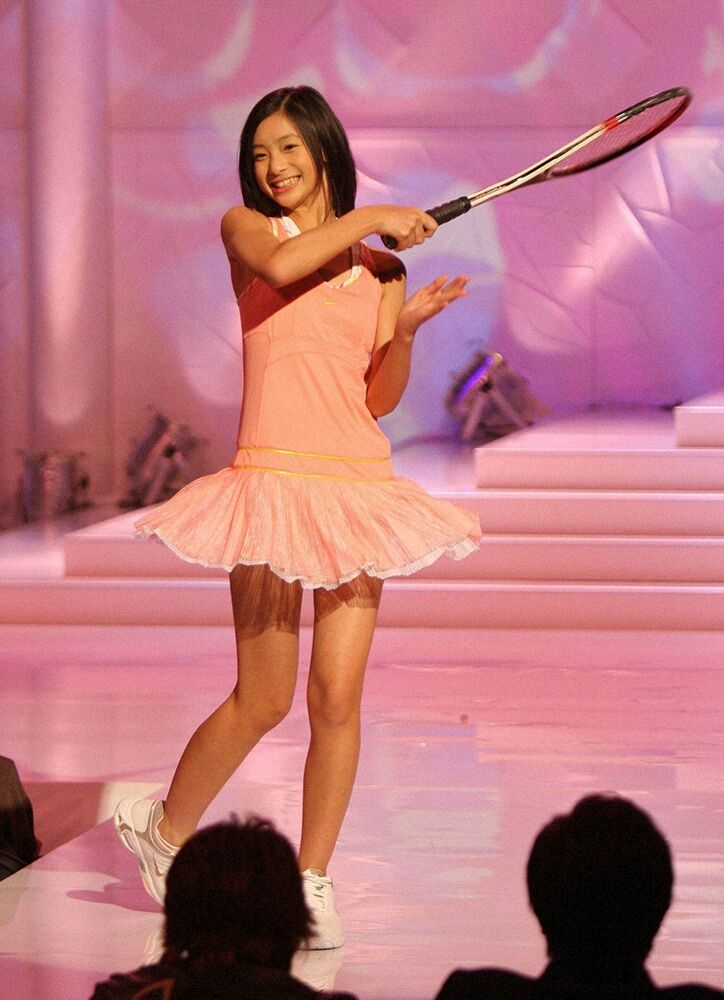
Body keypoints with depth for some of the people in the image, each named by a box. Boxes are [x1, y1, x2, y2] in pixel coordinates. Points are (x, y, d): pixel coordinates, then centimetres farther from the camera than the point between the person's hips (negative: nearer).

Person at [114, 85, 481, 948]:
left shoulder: (377, 262, 13)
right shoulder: (246, 227, 6)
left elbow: (382, 398, 8)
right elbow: (279, 264, -19)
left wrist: (406, 327, -8)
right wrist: (369, 219, -9)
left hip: (358, 481, 3)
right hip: (274, 477, -3)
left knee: (338, 695, -2)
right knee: (264, 700, -1)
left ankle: (312, 879, 11)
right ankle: (164, 828, 23)